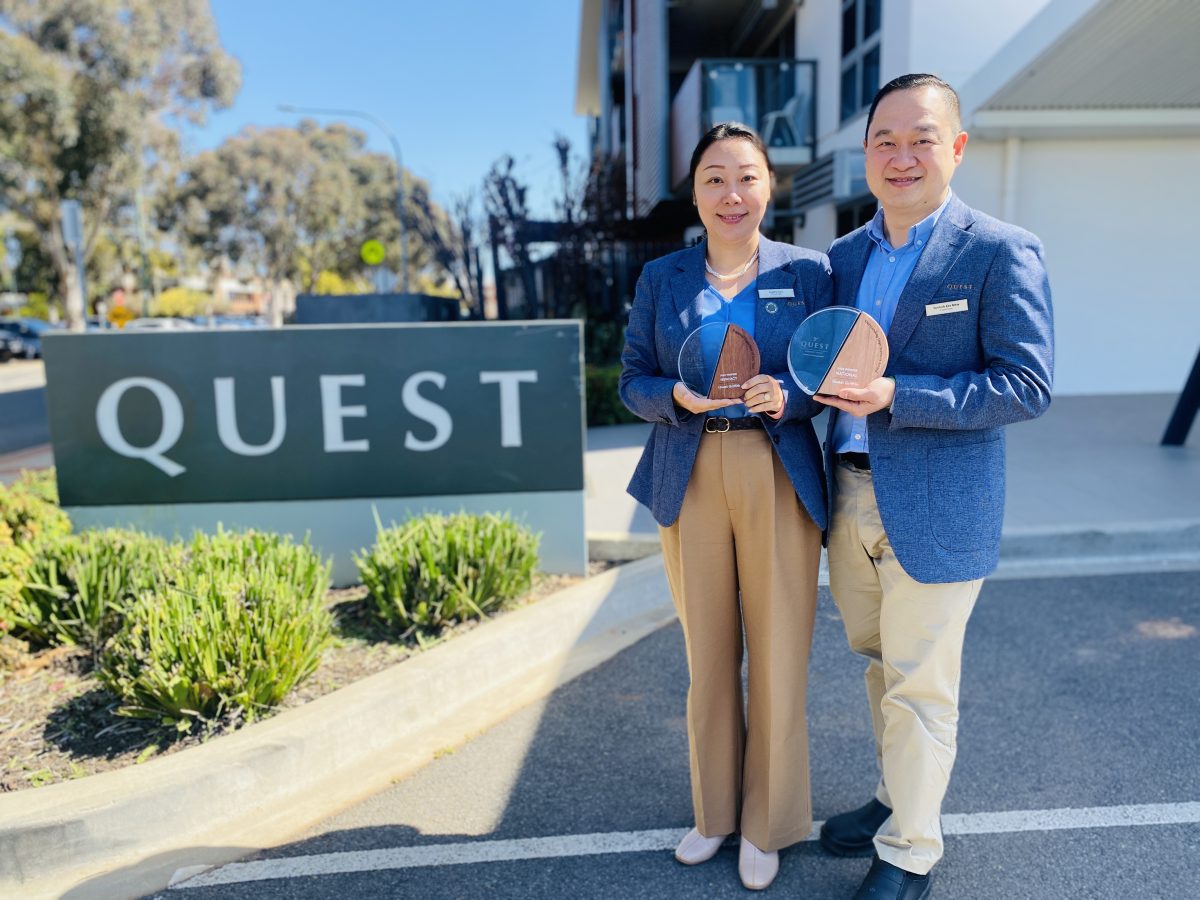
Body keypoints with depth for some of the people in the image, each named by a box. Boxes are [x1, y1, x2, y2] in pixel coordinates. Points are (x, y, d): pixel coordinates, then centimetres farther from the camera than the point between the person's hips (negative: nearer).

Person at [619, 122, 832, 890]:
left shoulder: (809, 272, 3)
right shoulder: (661, 278, 7)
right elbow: (633, 380, 6)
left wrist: (786, 398, -18)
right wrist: (678, 396, -15)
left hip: (780, 480, -1)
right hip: (691, 480, 2)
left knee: (779, 655, 4)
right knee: (707, 654, 11)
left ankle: (768, 824, 27)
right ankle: (715, 810, 33)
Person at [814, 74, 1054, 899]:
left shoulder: (1001, 252, -9)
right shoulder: (845, 255, 10)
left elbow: (1028, 385, -14)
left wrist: (897, 398, -23)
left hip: (935, 507, -6)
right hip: (849, 497, 6)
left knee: (921, 685, 6)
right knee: (881, 666, 20)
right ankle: (898, 798, 42)